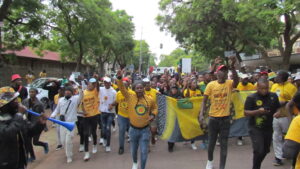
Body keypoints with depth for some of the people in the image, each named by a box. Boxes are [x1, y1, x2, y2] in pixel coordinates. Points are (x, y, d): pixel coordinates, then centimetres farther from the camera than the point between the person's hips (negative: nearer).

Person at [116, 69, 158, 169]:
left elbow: (155, 108, 12)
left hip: (145, 129, 0)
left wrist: (153, 115, -7)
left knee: (144, 151, 5)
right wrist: (119, 78, -34)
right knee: (134, 150, 20)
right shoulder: (130, 97, -11)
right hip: (133, 129, 0)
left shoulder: (150, 99, -6)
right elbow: (122, 88, -19)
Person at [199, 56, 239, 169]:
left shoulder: (229, 84, -4)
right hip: (213, 118, 0)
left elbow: (236, 80, -28)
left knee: (224, 145, 5)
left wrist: (232, 67, -42)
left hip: (225, 118, 0)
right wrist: (201, 114, -11)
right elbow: (204, 101, -2)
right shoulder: (211, 85, -4)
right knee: (211, 143, 14)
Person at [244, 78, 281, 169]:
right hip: (255, 128, -5)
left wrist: (277, 113, -10)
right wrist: (257, 111, -28)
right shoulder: (251, 98, -12)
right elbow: (246, 113, -12)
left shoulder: (273, 96, 1)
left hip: (268, 128, 5)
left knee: (265, 150, 16)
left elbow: (278, 108, 12)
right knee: (259, 150, -13)